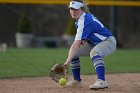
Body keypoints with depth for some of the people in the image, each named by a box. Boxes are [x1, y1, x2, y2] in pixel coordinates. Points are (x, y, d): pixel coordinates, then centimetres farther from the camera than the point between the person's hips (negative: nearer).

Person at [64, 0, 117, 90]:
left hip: (108, 42, -10)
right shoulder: (81, 18, 3)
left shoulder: (84, 21, -26)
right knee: (73, 52, 6)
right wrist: (82, 40, 0)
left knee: (94, 52, -42)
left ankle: (102, 81, -51)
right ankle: (77, 80, 15)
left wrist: (67, 62, -40)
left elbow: (76, 44, -34)